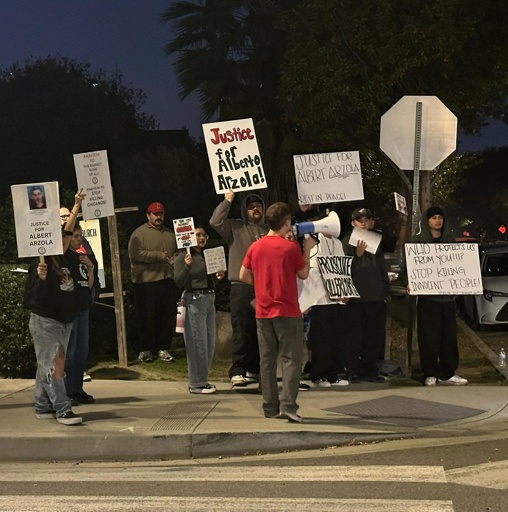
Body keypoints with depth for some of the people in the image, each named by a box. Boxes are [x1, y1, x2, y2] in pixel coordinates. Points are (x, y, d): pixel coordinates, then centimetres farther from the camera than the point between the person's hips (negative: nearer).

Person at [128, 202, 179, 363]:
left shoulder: (170, 234, 18)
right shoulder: (139, 233, -1)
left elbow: (177, 253, 28)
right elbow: (135, 254, -14)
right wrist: (159, 255, -16)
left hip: (168, 281, 5)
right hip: (147, 282, -5)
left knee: (168, 317, 5)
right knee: (147, 318, 0)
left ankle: (163, 348, 15)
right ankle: (146, 350, 9)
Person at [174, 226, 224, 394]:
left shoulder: (206, 256, 17)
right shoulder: (183, 257, -6)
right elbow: (179, 282, -15)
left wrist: (218, 276, 6)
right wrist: (187, 266, -29)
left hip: (210, 298, 8)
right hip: (194, 300, -8)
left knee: (210, 343, 10)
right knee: (198, 343, -5)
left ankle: (202, 380, 20)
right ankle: (196, 384, 2)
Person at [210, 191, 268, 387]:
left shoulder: (268, 230, 16)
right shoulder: (235, 227, 4)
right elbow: (215, 222, -11)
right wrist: (227, 201, -8)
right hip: (241, 287, -4)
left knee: (260, 331, 9)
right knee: (241, 330, -7)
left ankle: (253, 369, 19)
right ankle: (237, 372, -4)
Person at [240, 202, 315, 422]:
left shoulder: (255, 247, 2)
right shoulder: (291, 247, -9)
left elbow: (243, 276, 7)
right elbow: (304, 274, 2)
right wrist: (307, 249, 12)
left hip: (263, 312, 4)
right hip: (287, 311, -4)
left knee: (267, 360, 10)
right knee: (291, 359, -1)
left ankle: (270, 407, 12)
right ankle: (287, 405, -13)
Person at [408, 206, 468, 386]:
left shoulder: (449, 240, 14)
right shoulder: (417, 241, 3)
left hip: (447, 294, 4)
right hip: (427, 294, -3)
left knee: (448, 334, 3)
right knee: (429, 336, -3)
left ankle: (447, 373, 9)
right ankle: (430, 373, 4)